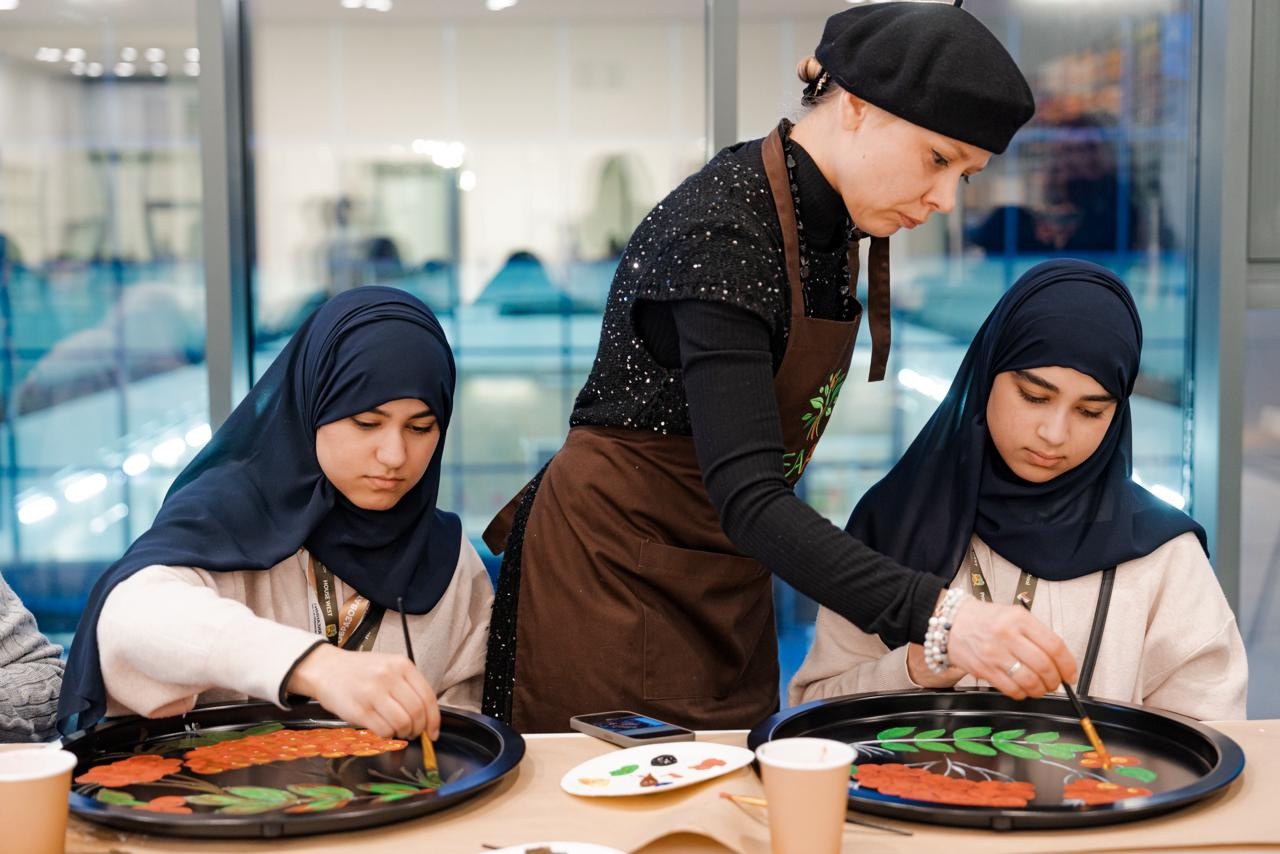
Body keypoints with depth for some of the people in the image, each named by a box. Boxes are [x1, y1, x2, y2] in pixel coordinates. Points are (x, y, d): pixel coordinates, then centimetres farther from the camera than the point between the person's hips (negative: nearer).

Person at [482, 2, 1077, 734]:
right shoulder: (720, 232, -25)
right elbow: (748, 496, -33)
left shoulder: (831, 220, 1)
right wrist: (931, 614, -42)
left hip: (726, 585, 8)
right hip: (616, 569, -8)